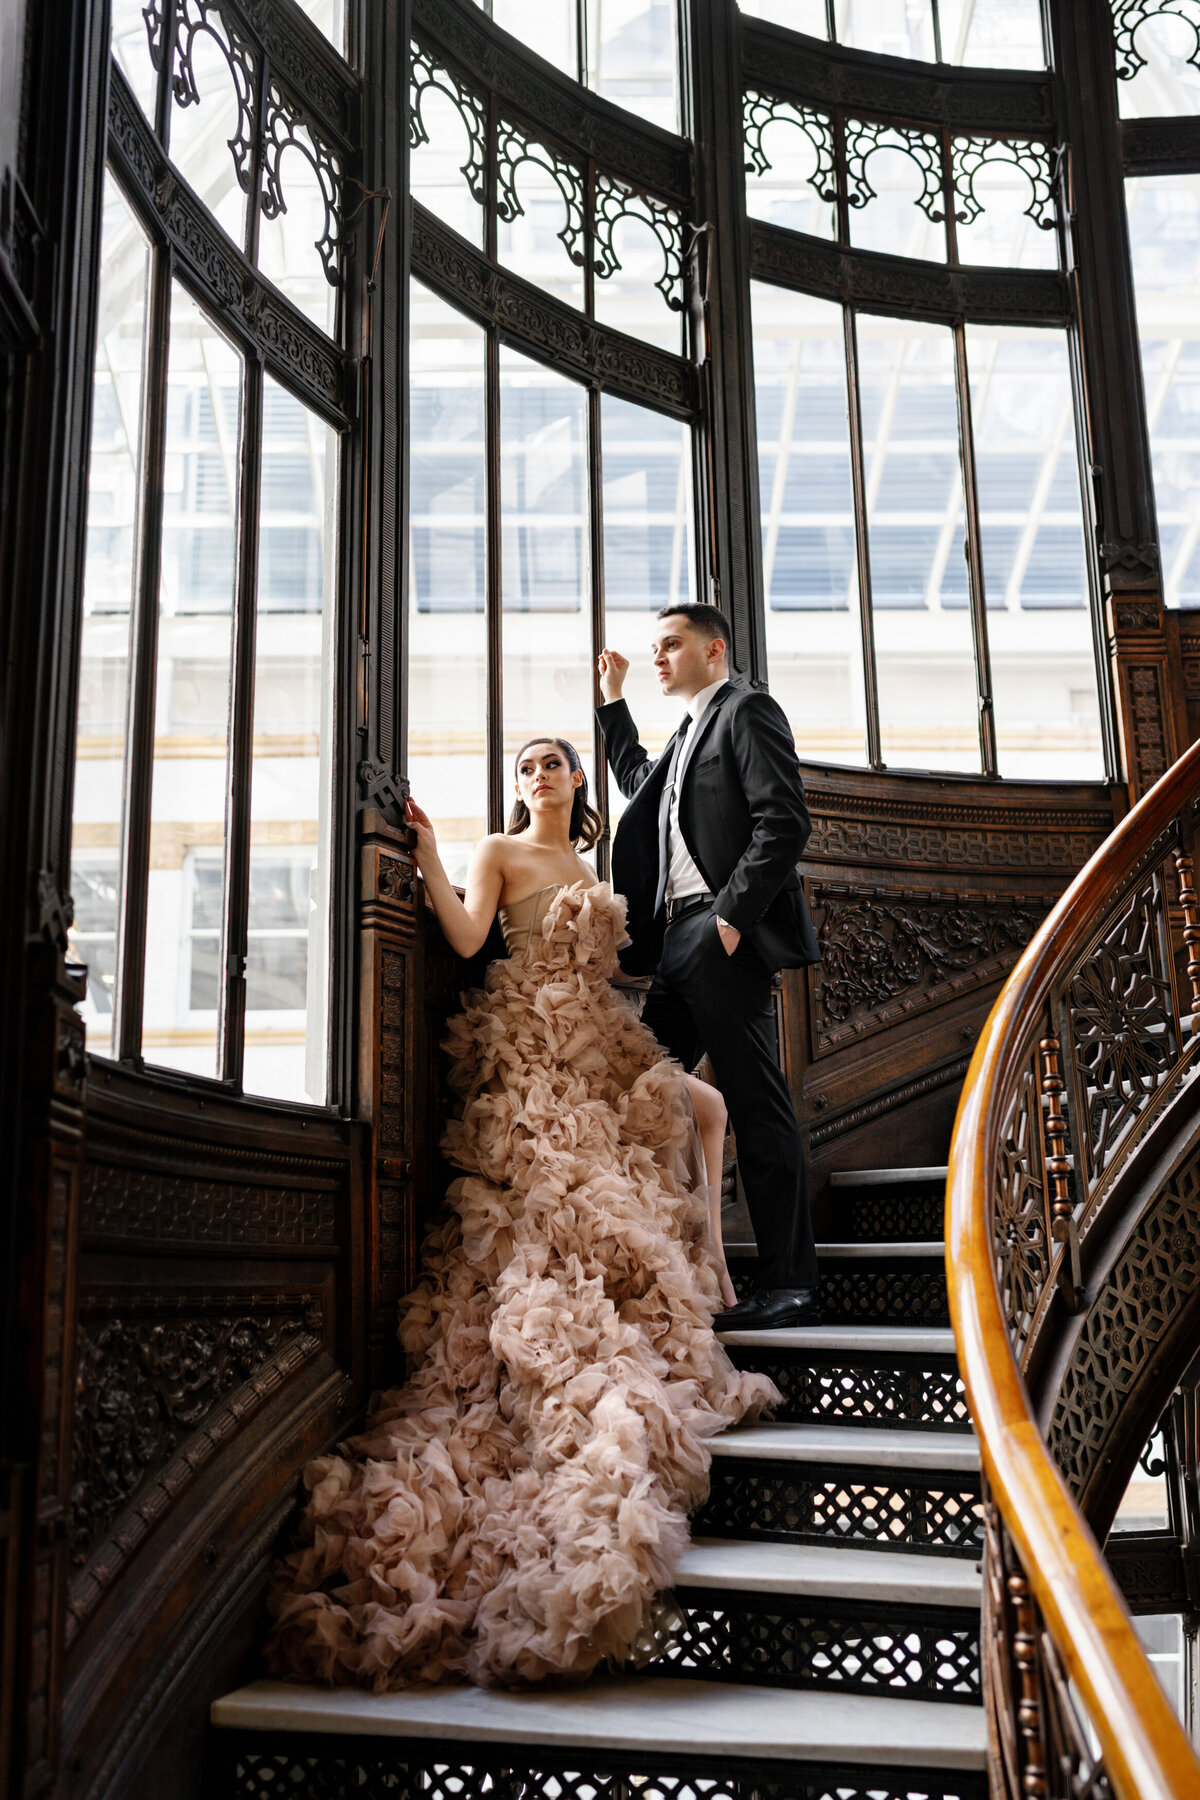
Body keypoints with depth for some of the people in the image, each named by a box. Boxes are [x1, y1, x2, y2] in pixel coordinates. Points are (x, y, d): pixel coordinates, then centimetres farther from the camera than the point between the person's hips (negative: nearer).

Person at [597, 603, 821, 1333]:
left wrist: (732, 916, -19)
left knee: (758, 1107, -7)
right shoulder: (689, 734, 27)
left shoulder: (747, 710, -1)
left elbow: (784, 821, -13)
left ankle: (790, 1284, -2)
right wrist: (614, 699, 36)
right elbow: (638, 783, 43)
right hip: (678, 941, 9)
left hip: (725, 939, -9)